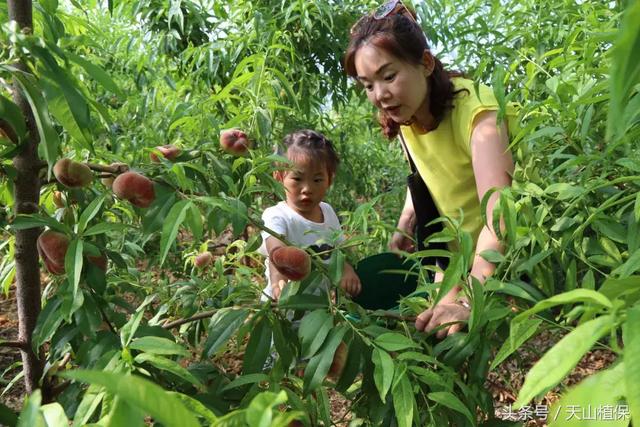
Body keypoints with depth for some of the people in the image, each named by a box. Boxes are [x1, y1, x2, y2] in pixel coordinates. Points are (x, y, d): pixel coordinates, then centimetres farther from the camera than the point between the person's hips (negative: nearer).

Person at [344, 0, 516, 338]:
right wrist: (405, 224, -6)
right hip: (452, 253, 6)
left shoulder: (475, 109, -26)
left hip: (504, 256, -6)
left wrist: (468, 301, -52)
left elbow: (501, 216, -39)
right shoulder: (401, 115, -7)